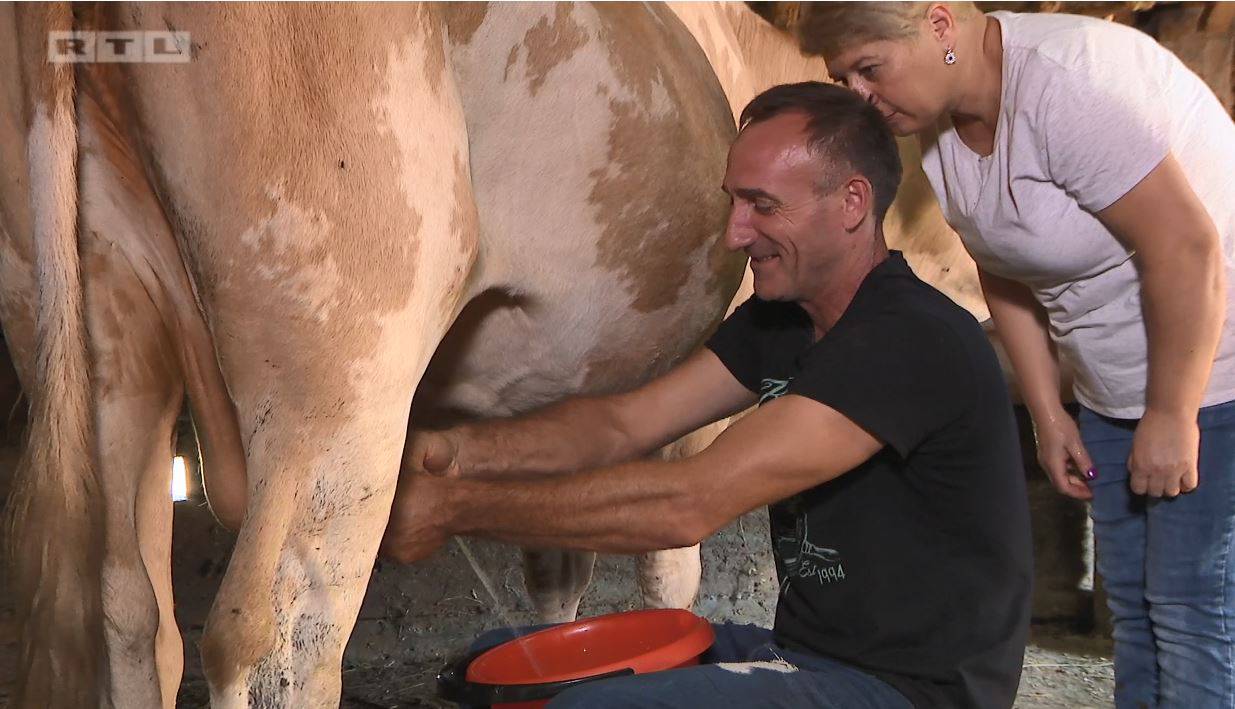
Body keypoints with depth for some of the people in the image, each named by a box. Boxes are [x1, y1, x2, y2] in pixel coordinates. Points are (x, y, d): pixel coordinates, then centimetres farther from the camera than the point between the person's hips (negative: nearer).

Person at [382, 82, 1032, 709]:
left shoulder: (912, 342, -23)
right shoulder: (777, 320, 7)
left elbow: (691, 503, -29)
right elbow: (625, 423, 1)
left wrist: (456, 508, -24)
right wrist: (460, 452, -16)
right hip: (806, 651, 8)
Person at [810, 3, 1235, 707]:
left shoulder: (1065, 80, -26)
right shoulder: (941, 127, 1)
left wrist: (1172, 417, -21)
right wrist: (1048, 413, 8)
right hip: (1116, 391, 8)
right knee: (1131, 597, 14)